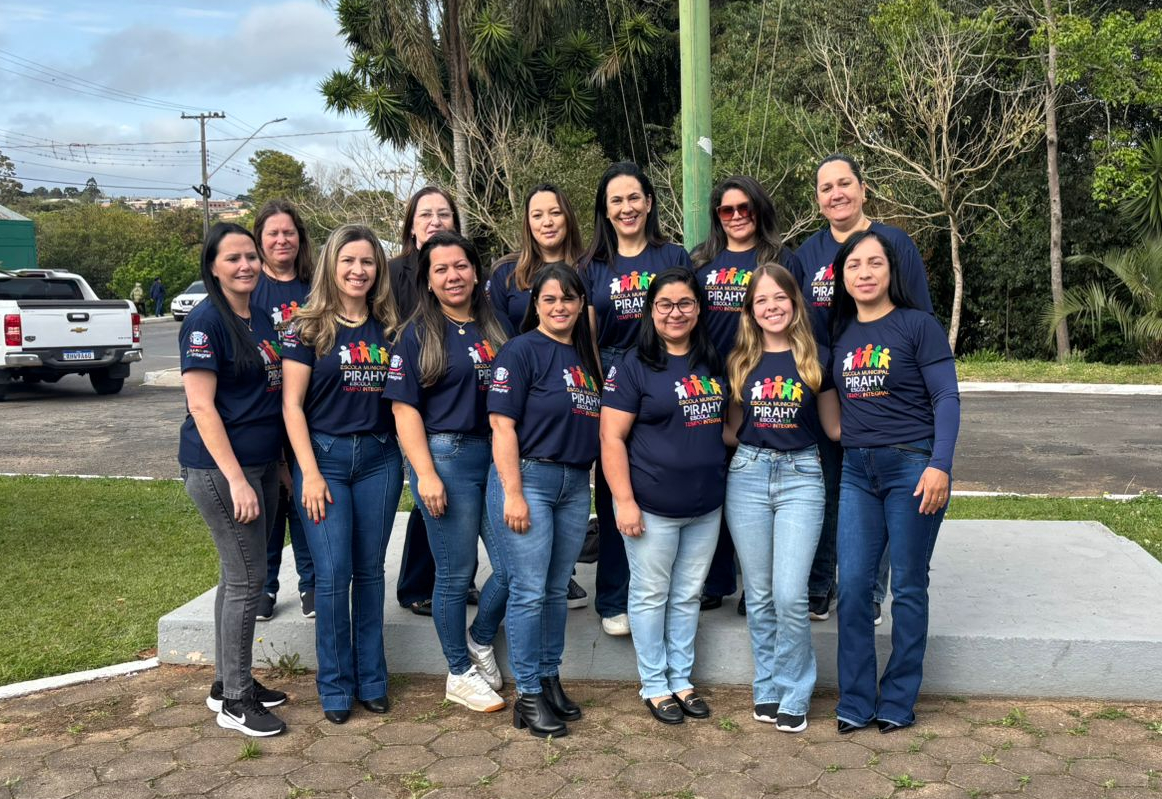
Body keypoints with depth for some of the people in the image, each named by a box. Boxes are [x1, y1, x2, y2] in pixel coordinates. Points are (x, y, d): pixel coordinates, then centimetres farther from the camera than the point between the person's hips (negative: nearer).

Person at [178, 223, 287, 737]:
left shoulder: (260, 319, 11)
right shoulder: (206, 321, -13)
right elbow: (201, 406, -18)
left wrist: (274, 467, 15)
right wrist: (236, 479, -21)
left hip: (260, 463, 8)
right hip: (220, 468, -8)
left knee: (239, 575, 15)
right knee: (246, 579, -3)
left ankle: (227, 682, 29)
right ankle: (235, 702, 10)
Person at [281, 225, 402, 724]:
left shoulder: (388, 328, 8)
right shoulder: (308, 328, -2)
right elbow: (292, 405, -5)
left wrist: (411, 458, 2)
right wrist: (310, 473, -11)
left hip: (380, 458, 3)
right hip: (325, 456, -3)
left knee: (370, 570, 9)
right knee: (333, 574, -3)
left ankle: (372, 679, 20)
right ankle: (335, 685, 12)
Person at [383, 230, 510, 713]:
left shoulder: (494, 329, 12)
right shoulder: (418, 335, -2)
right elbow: (404, 408, -7)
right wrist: (425, 473, -15)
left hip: (496, 456, 5)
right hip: (445, 457, -5)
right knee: (457, 573, 3)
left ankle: (480, 641, 30)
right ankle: (459, 675, 21)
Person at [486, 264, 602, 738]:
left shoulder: (585, 356, 14)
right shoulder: (521, 351, -7)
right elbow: (502, 424, -13)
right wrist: (512, 494, -18)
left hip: (576, 484, 7)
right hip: (528, 477, -6)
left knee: (558, 590, 13)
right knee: (529, 592, -3)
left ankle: (550, 680, 26)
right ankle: (528, 696, 8)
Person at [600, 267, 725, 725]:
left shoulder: (712, 363, 9)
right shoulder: (634, 366, -8)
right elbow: (611, 437, -11)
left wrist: (725, 482, 12)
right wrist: (624, 501, -17)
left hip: (706, 506, 5)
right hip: (652, 507, -5)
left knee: (687, 596, 14)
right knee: (651, 596, 6)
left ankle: (681, 681, 27)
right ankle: (655, 686, 20)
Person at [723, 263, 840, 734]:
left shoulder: (814, 359, 2)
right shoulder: (740, 361, 7)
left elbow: (834, 427, 7)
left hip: (801, 477, -2)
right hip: (748, 475, 3)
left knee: (790, 595, -9)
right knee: (759, 595, 8)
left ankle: (793, 696, 9)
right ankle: (767, 689, 23)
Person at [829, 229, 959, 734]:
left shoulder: (917, 325, -4)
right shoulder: (839, 332, 10)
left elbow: (946, 398, -8)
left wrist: (940, 465, -18)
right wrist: (840, 453, 7)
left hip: (913, 466, -4)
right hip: (857, 470, 4)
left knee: (907, 587, 4)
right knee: (852, 586, 1)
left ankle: (898, 701, 16)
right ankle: (855, 701, 12)